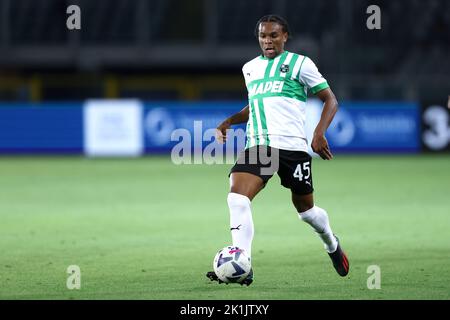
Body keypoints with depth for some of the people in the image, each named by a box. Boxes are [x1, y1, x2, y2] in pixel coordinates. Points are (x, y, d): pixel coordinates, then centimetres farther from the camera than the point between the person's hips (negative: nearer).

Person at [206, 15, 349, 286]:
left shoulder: (300, 64, 1)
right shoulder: (250, 68, 17)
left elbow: (330, 100, 2)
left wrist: (319, 133, -13)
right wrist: (229, 122, 14)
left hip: (293, 146, -3)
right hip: (258, 146, 4)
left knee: (306, 209, 10)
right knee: (237, 199, -21)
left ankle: (331, 243, 43)